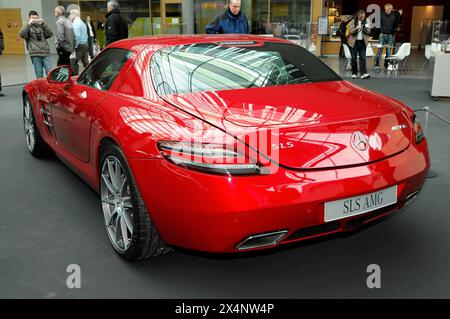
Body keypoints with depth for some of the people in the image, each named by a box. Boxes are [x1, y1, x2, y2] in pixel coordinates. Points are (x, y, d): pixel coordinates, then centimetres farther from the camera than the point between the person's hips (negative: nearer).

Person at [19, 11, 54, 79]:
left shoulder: (41, 26, 16)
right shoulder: (27, 27, 10)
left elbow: (50, 34, 2)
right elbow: (22, 34, -8)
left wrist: (43, 23, -4)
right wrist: (29, 23, -9)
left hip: (46, 53, 2)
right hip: (35, 55, -2)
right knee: (39, 75, 1)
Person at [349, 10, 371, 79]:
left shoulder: (367, 22, 5)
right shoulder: (353, 22, 1)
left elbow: (368, 32, 1)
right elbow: (351, 31, -8)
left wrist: (364, 29, -18)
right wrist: (357, 28, -25)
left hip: (363, 42, 1)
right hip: (354, 42, -1)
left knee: (362, 58, -6)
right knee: (354, 58, 4)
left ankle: (363, 73, -13)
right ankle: (354, 73, 14)